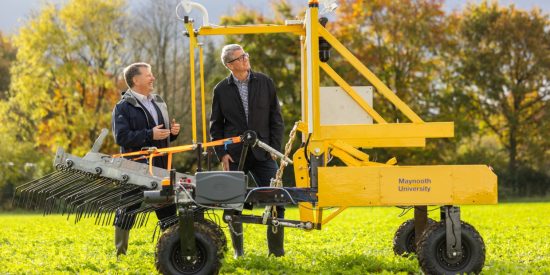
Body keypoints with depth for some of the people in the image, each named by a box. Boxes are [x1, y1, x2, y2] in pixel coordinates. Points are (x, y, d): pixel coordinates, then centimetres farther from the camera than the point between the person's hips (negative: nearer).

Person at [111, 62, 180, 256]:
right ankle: (120, 251, 7)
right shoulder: (124, 107, -7)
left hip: (160, 166, 7)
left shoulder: (158, 102, 17)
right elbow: (121, 137, -17)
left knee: (167, 210, 11)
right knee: (127, 210, 0)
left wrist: (173, 131, 3)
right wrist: (150, 135, -23)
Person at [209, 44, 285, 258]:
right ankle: (238, 250, 17)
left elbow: (276, 118, 7)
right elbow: (215, 126, 9)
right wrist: (221, 154, -1)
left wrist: (274, 148, -1)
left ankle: (276, 248, 2)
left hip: (263, 152, 0)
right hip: (234, 156, 0)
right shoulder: (221, 90, 4)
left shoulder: (264, 83, 5)